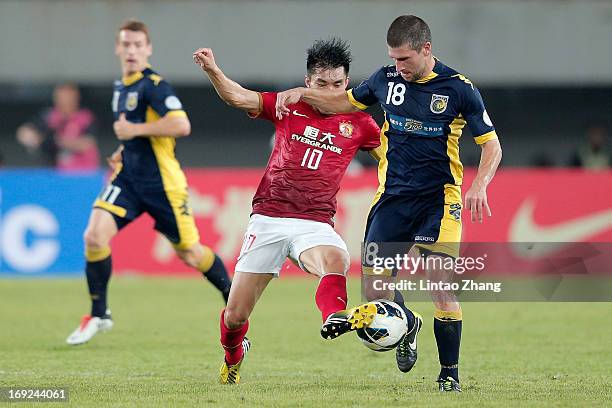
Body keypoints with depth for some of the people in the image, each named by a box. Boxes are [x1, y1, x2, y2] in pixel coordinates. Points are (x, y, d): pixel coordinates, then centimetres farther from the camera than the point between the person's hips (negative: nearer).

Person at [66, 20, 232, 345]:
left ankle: (233, 297, 32)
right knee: (95, 235, -14)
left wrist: (135, 130, -22)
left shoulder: (153, 85, -14)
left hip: (162, 182, -6)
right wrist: (124, 151, 12)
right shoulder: (121, 88, 12)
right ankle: (99, 315, -1)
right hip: (128, 178, 6)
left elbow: (181, 125, -27)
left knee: (190, 253, 5)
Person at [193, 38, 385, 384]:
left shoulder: (358, 123, 8)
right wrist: (212, 70, -24)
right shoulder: (288, 107, 5)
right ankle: (233, 354, 37)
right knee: (235, 316, 4)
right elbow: (239, 97, -6)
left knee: (337, 259, -39)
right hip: (268, 219, 1)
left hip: (315, 223, -1)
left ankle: (335, 317, -66)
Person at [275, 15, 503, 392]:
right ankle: (409, 326, 32)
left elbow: (491, 144, -4)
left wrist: (480, 185, -21)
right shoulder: (387, 79, 3)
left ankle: (450, 372, 1)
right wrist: (301, 94, 8)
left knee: (441, 284, -14)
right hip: (392, 196, 4)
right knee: (374, 286, -2)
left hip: (439, 198, -4)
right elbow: (345, 101, 21)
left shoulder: (458, 88, -8)